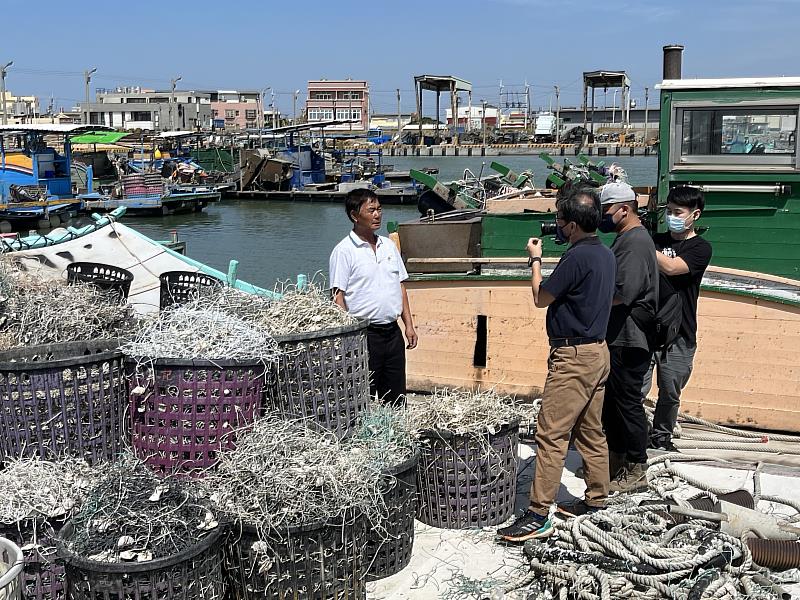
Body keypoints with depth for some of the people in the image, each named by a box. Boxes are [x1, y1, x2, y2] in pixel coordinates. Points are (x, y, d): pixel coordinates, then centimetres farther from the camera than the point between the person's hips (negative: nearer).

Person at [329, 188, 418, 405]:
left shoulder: (389, 246, 12)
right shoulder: (344, 251, -8)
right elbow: (338, 296, -11)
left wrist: (409, 325, 12)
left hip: (393, 331, 6)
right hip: (364, 334, -6)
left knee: (396, 398, 11)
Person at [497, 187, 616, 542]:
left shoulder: (577, 257, -19)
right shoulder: (605, 254, 10)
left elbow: (540, 298, -10)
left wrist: (535, 259, 5)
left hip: (574, 357, -10)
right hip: (598, 351, 10)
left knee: (551, 434, -9)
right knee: (591, 431, 17)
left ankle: (538, 516, -8)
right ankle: (596, 501, 26)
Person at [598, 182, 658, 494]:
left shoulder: (636, 241, -18)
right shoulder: (627, 238, 16)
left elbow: (622, 292, -25)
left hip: (629, 340, -10)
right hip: (618, 337, 10)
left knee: (627, 402, -2)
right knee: (610, 399, 18)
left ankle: (635, 472, 7)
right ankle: (616, 459, 30)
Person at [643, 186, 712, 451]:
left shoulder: (700, 248, -2)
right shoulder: (656, 240, 10)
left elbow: (670, 267, -20)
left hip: (679, 335, -1)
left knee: (670, 393, 11)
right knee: (636, 389, -5)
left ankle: (661, 436, 30)